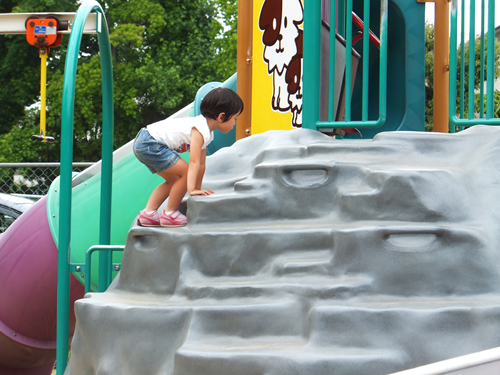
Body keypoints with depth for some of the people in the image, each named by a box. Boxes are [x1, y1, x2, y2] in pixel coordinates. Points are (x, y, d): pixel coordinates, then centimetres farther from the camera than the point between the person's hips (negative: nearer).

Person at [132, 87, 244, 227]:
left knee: (174, 180, 20)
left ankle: (148, 213, 16)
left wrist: (198, 189, 17)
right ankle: (170, 214, -1)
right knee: (186, 173, -12)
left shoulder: (207, 132, 13)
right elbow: (194, 162, -26)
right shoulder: (200, 130, -19)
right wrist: (192, 189, -29)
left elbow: (201, 165, 17)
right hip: (150, 144, -11)